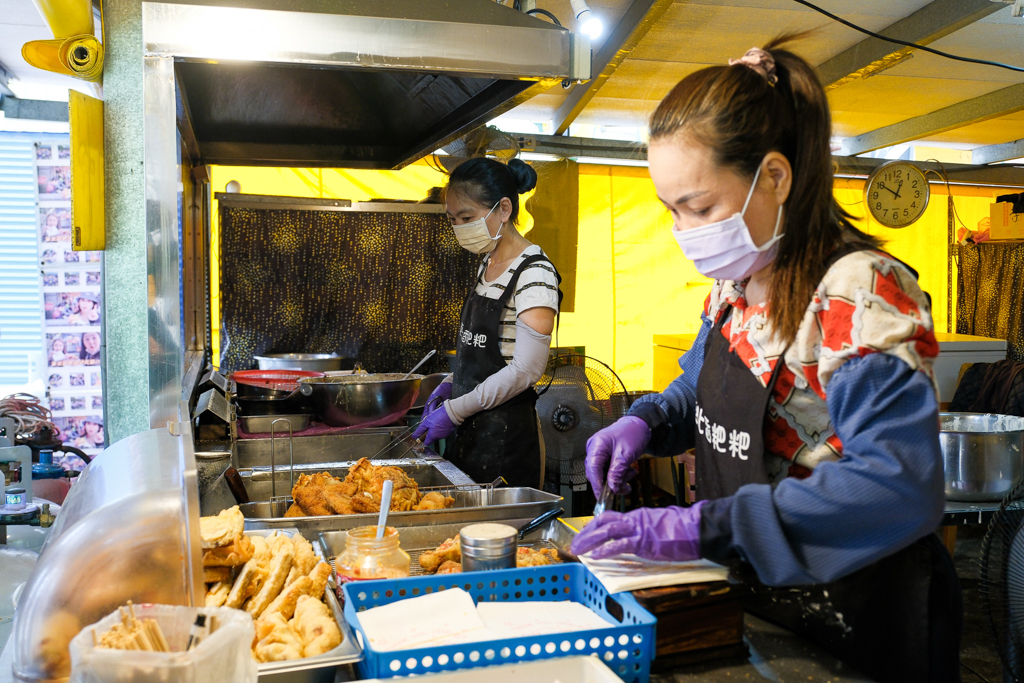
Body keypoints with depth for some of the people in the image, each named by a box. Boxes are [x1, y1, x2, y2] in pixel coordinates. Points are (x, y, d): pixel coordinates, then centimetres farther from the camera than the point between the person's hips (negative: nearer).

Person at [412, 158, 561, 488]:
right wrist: (451, 385, 6)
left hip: (506, 436, -8)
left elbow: (525, 371, -20)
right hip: (469, 429, 8)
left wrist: (454, 410, -16)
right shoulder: (486, 266, 11)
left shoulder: (535, 274, -16)